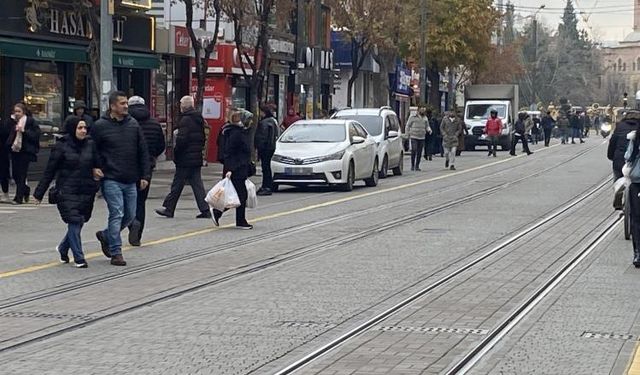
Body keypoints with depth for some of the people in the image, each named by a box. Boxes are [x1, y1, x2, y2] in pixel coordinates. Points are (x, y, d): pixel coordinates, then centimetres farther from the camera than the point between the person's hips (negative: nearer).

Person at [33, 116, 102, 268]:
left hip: (86, 192, 4)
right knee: (74, 222, -11)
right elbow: (49, 171, -1)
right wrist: (39, 193, 1)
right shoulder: (61, 146, -5)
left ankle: (63, 248, 34)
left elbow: (97, 164, 19)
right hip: (67, 191, -4)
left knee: (79, 222, 9)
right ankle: (79, 258, -4)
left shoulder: (90, 145, 6)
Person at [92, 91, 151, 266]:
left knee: (130, 215, 10)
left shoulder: (133, 124, 8)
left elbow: (143, 152, 10)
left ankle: (106, 235, 33)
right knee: (117, 214, -9)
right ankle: (116, 252, 0)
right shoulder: (100, 126, -5)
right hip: (111, 180, -5)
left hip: (131, 181, 5)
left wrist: (145, 176, 6)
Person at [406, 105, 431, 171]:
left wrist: (429, 130, -6)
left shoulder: (425, 118, 11)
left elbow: (427, 126, 15)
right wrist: (408, 134, -1)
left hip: (422, 138, 4)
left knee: (419, 153, 4)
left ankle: (417, 166, 11)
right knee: (414, 151, -11)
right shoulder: (413, 117, -2)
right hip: (414, 137, -4)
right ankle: (412, 165, -3)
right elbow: (408, 126, 3)